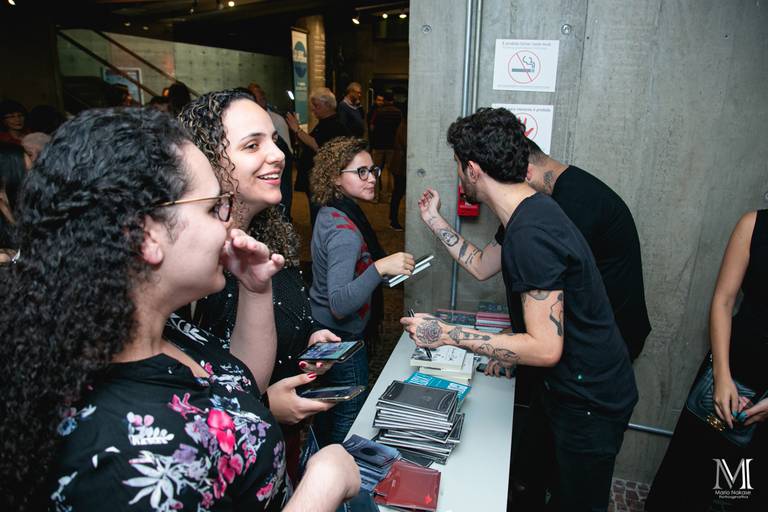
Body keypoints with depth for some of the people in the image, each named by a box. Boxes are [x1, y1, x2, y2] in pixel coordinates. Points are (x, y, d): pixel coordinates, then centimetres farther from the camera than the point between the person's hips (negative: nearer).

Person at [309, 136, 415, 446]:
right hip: (342, 339, -10)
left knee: (327, 411, 26)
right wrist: (380, 267, -42)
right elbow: (340, 305, -35)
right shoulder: (344, 231, -28)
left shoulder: (330, 212, 2)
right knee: (348, 420, 9)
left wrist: (386, 268, 15)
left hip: (322, 330, 10)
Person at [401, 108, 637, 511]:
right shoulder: (527, 212, 0)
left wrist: (446, 334, -29)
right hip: (564, 386, 9)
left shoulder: (531, 234, -32)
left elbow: (545, 348, -32)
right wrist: (435, 221, 18)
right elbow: (481, 266, 16)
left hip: (590, 402, -9)